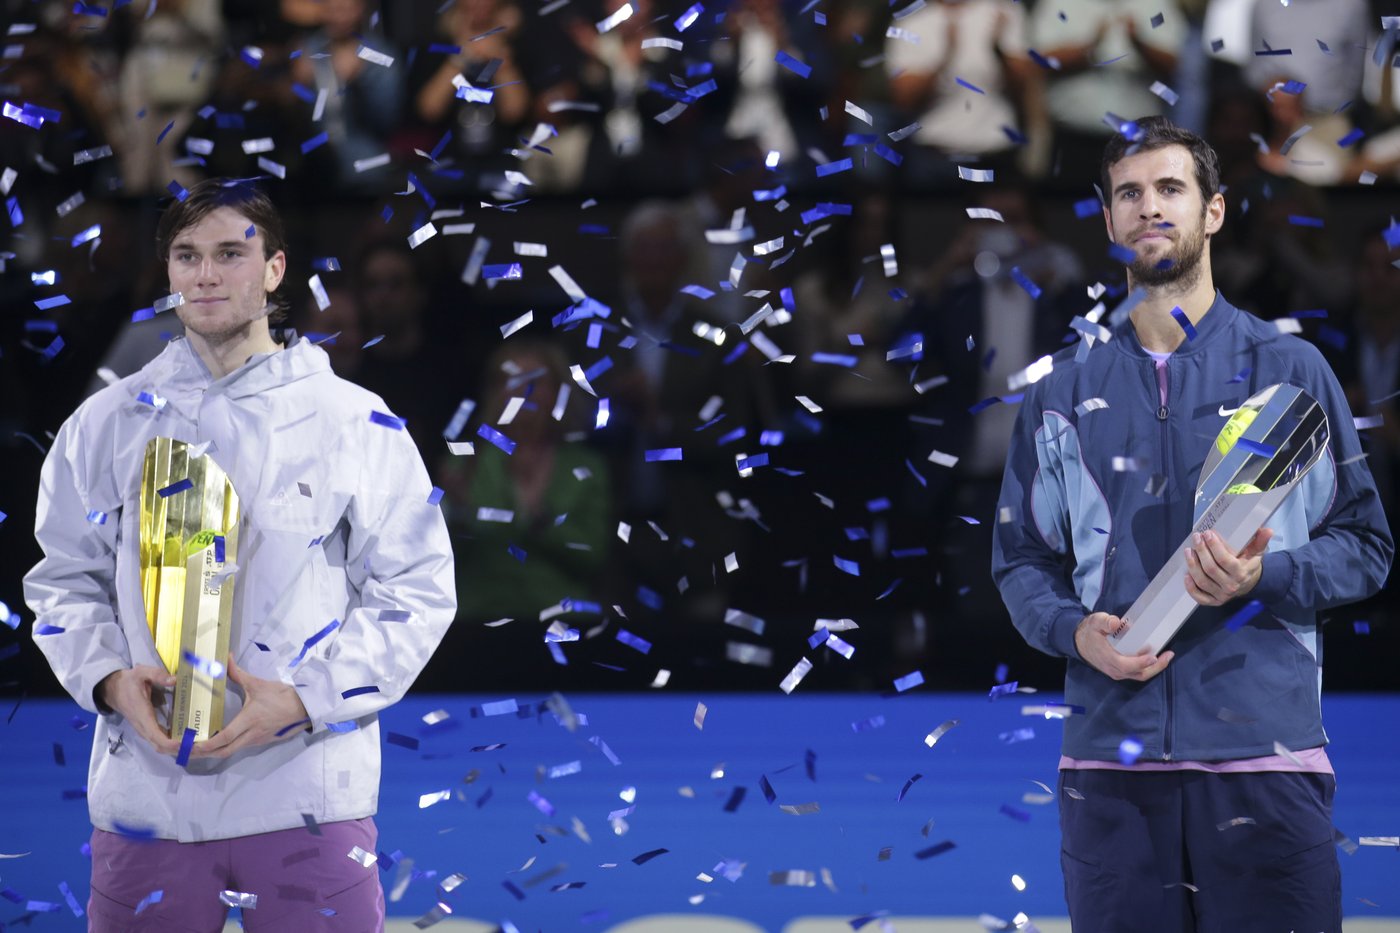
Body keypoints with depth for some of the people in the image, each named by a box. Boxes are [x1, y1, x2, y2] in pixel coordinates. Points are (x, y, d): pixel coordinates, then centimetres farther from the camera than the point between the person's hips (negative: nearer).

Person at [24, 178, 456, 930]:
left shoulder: (354, 423, 2)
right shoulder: (107, 424, 10)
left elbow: (414, 592, 2)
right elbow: (66, 580, 13)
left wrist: (302, 699, -12)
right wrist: (110, 681, -7)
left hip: (307, 791, -2)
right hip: (145, 790, 2)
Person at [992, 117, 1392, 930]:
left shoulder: (1289, 368, 7)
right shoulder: (1064, 392, 15)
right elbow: (1021, 558, 16)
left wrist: (1264, 575, -13)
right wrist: (1076, 632, -5)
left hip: (1264, 750, -2)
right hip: (1110, 755, 2)